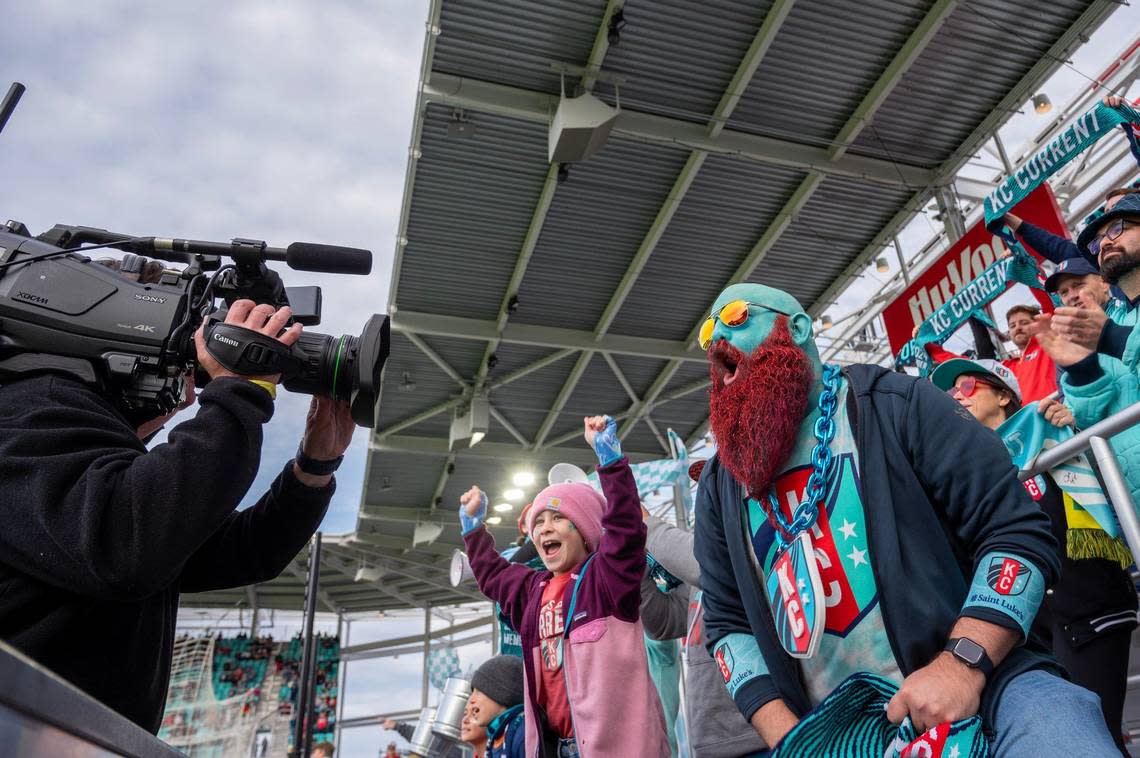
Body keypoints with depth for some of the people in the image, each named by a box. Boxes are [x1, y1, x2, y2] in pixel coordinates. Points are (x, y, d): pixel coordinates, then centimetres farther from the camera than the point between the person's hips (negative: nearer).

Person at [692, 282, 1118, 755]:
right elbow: (728, 621, 11)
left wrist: (963, 663, -17)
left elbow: (1019, 533, -5)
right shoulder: (720, 485, 10)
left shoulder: (895, 405, -1)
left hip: (980, 684, -3)